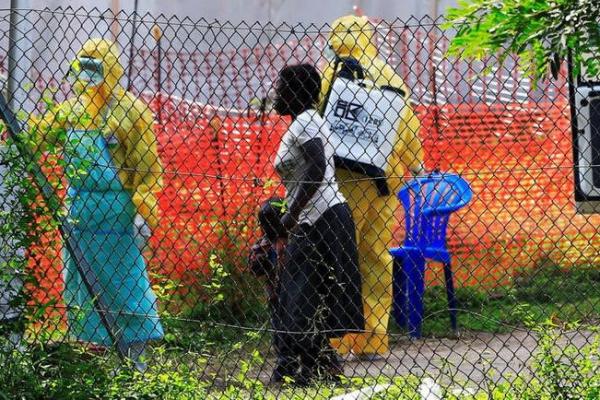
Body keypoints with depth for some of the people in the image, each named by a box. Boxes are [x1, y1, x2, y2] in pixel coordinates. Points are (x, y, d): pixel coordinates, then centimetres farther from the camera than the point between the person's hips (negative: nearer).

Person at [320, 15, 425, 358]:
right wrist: (417, 165, 15)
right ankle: (373, 341, 13)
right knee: (378, 260, 10)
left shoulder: (330, 75, -7)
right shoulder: (388, 75, 5)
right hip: (385, 180, 4)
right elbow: (408, 125, 4)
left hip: (344, 179, -3)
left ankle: (339, 340, 0)